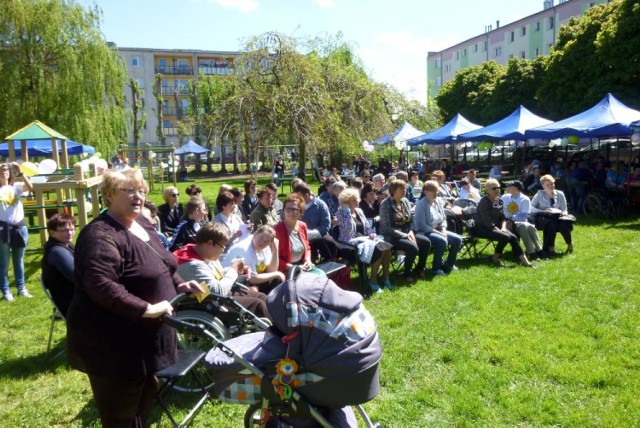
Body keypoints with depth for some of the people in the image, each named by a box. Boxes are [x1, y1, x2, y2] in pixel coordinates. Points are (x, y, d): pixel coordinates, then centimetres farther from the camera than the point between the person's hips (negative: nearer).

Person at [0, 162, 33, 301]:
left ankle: (21, 288, 23)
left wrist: (20, 172, -21)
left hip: (19, 227, 2)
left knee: (19, 260, 13)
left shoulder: (16, 186, 7)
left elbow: (30, 187, -11)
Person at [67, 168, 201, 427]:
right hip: (113, 346, -9)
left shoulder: (142, 224, 8)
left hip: (143, 340, 9)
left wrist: (179, 285, 6)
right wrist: (146, 309, -33)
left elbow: (160, 267, 20)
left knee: (145, 399, 25)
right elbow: (101, 286, -35)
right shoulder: (101, 235, -23)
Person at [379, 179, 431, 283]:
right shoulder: (386, 204, -13)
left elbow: (411, 220, 14)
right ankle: (407, 273, -5)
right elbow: (387, 228, -18)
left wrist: (411, 232, -7)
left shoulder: (405, 201, 7)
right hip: (391, 236, -7)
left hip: (406, 233, 7)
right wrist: (405, 236, -20)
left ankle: (419, 268, 10)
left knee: (426, 242, -13)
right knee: (413, 247, -28)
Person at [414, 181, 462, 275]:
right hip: (424, 232, -8)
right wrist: (439, 233, -20)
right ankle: (436, 267, -13)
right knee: (442, 241, -32)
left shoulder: (438, 202, 7)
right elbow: (422, 225, -21)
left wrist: (443, 231, -6)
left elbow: (443, 219, 14)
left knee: (458, 239, -4)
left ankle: (449, 264, 13)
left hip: (438, 231, 8)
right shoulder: (421, 204, -16)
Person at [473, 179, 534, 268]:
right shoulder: (484, 201, -13)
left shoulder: (499, 200, 10)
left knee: (513, 237, -15)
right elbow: (487, 221, -19)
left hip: (497, 227, 7)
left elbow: (503, 217, 13)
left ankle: (525, 261, -14)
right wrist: (498, 230, -20)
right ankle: (495, 258, -7)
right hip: (482, 228, -7)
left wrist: (503, 227, -6)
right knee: (505, 237, -27)